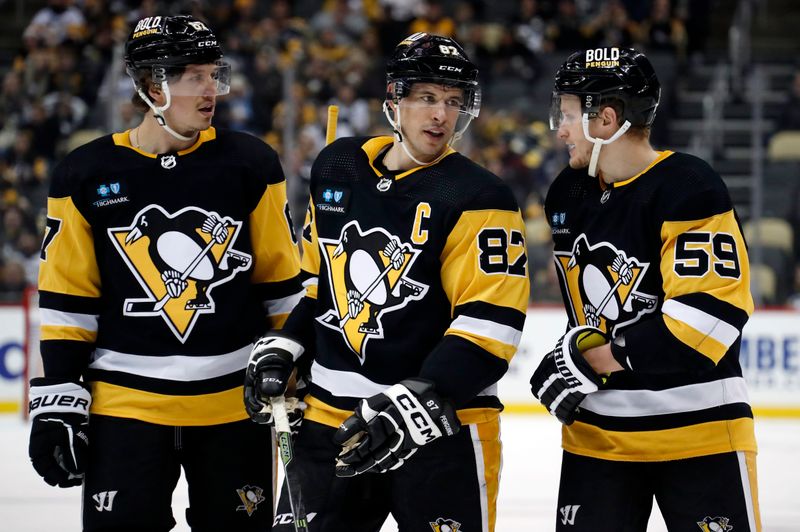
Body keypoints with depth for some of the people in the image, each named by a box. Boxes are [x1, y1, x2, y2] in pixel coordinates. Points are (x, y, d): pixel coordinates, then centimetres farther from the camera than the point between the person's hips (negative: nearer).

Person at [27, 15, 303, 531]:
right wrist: (58, 401, -2)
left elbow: (283, 287, 5)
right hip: (124, 405, -1)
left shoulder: (250, 164, 0)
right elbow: (67, 300, 2)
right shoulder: (88, 175, -2)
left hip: (234, 405, 1)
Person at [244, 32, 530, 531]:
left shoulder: (478, 198, -11)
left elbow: (492, 321, -19)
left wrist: (422, 404, -28)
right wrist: (284, 348, 11)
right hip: (332, 416, 5)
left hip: (441, 428, -5)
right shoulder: (337, 168, 8)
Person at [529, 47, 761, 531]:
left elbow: (711, 312, -23)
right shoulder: (568, 196, 9)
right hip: (598, 433, 7)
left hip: (697, 430, -7)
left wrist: (597, 359, -20)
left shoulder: (690, 190, -16)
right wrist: (583, 343, -2)